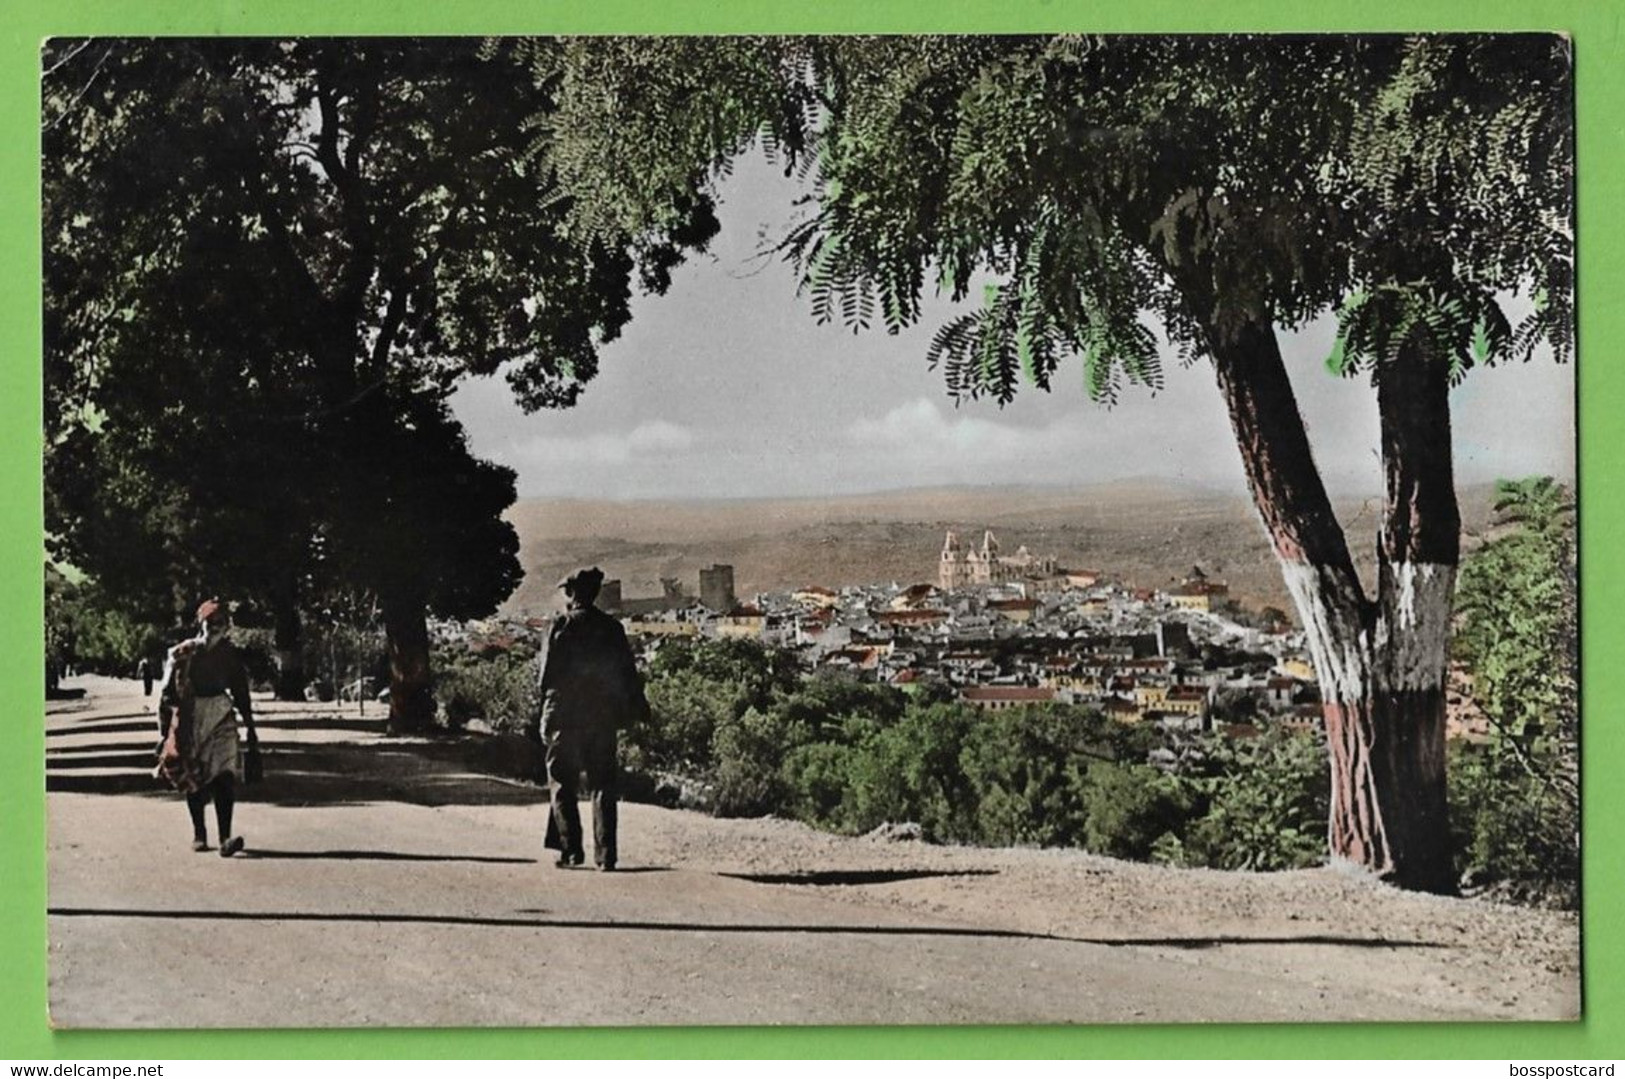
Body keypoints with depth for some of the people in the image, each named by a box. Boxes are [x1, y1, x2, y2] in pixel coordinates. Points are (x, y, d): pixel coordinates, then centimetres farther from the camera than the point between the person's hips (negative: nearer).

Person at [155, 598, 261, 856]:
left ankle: (225, 837, -17)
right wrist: (163, 732, -3)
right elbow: (167, 694, -1)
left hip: (221, 718, 1)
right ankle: (199, 833, 22)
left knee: (224, 777, -12)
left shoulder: (230, 655, 5)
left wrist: (250, 728, 13)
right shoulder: (182, 654, -3)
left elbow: (241, 694, 13)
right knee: (193, 781, 8)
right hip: (189, 722, -1)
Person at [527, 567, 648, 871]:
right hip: (603, 717, 3)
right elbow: (628, 672, 9)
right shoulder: (612, 628, 5)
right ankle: (605, 854, 1)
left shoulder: (561, 626, -6)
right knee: (603, 785, 6)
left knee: (563, 784, 6)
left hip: (565, 717, -3)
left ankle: (571, 849, 0)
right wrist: (638, 706, 19)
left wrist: (539, 714, -1)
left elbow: (545, 674, -7)